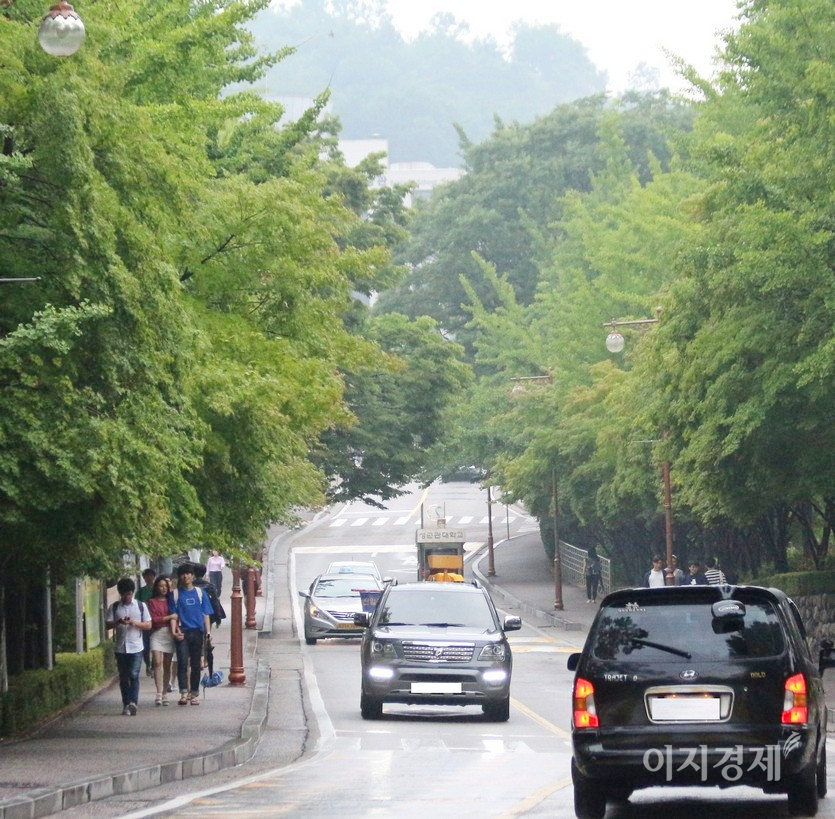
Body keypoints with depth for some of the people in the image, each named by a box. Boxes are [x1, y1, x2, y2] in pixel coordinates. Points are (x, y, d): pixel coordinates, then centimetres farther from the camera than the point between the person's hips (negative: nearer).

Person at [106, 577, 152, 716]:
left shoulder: (141, 606, 5)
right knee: (123, 678, 4)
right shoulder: (114, 607, 8)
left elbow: (148, 625, 4)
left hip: (136, 647, -2)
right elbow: (108, 625, 4)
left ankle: (133, 703, -20)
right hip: (120, 647, 2)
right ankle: (126, 705, 8)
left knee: (134, 675, -13)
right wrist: (118, 622, -16)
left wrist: (135, 623, -13)